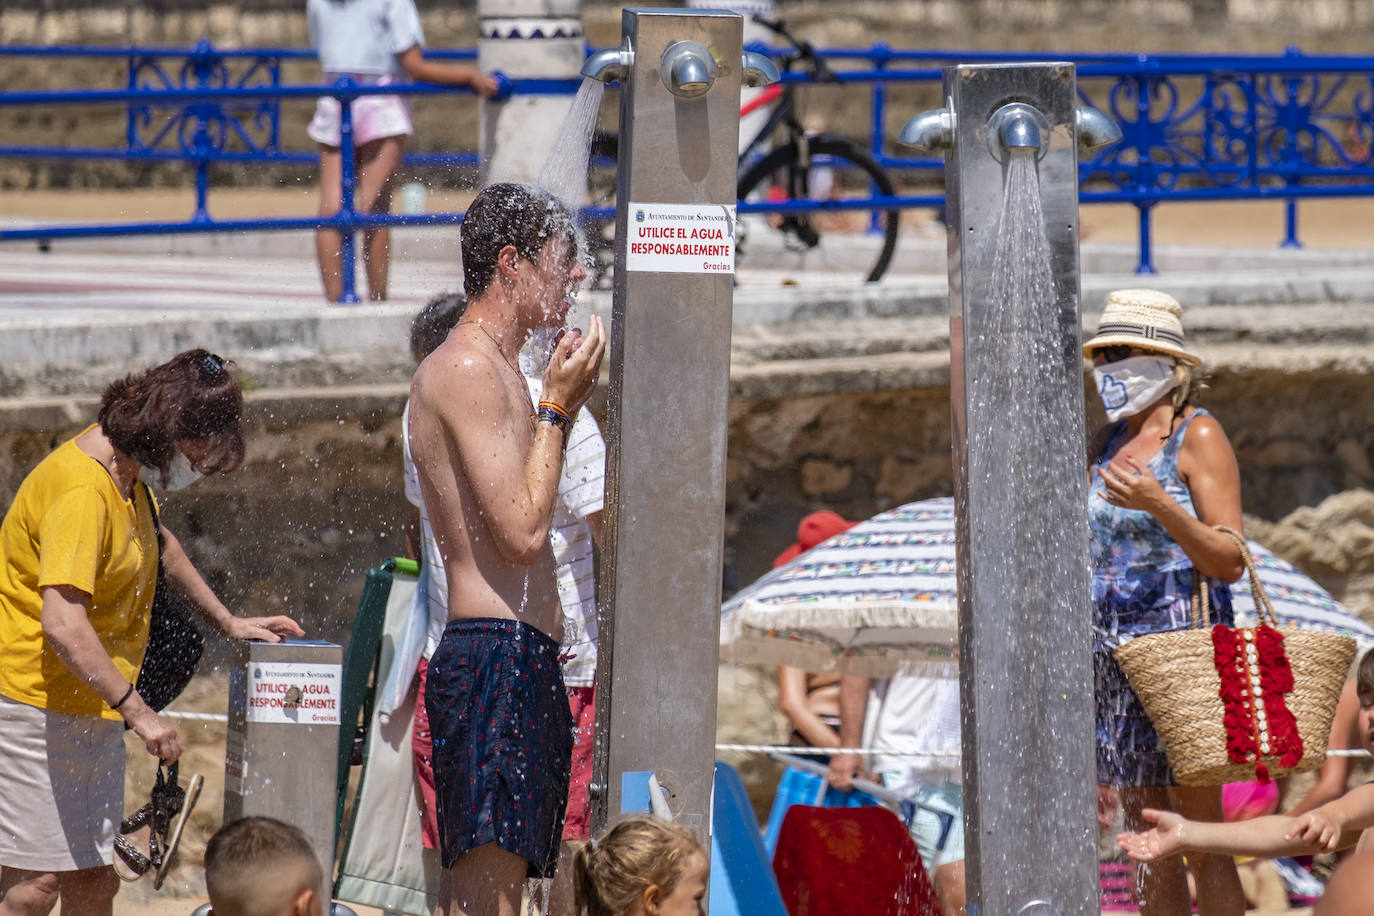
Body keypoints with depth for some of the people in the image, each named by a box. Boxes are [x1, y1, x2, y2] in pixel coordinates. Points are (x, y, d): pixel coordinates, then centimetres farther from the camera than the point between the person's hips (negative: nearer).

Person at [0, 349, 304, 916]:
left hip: (94, 710, 10)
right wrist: (137, 710, -29)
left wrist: (229, 624, 30)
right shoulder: (83, 491, -22)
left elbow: (159, 546, 34)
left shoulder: (127, 473, 10)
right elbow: (62, 626, -31)